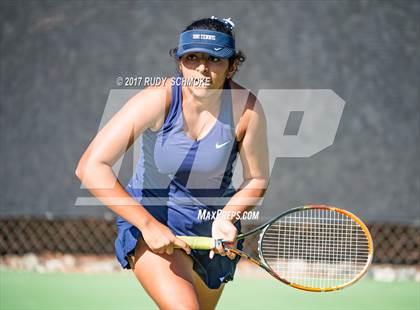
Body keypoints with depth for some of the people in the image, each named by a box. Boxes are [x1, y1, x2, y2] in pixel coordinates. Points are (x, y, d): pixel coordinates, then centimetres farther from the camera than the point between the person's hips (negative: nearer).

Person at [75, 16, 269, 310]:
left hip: (212, 227, 4)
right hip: (151, 217, -4)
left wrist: (227, 216, -23)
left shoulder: (246, 109, -17)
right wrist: (148, 224, -33)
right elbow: (91, 167, -29)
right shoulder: (157, 100, -25)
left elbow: (257, 179, -2)